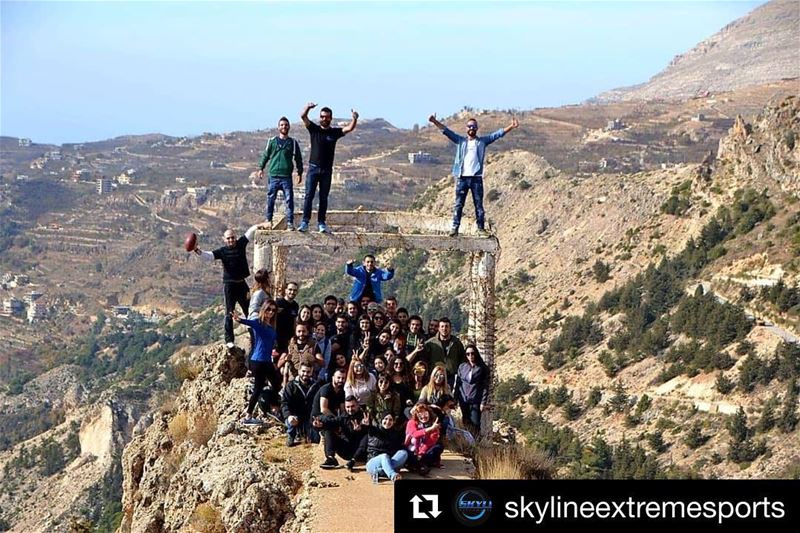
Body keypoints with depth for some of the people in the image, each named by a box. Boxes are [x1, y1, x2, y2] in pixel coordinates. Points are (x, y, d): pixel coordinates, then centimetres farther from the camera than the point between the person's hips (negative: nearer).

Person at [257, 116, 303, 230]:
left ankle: (290, 222, 0)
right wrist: (261, 168, 12)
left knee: (289, 199, -4)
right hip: (273, 175, 0)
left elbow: (298, 159, 12)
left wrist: (299, 173, 9)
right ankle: (269, 220, 15)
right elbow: (265, 155, 15)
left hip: (287, 176, 0)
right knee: (271, 199, 3)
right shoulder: (272, 141, 8)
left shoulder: (293, 143, 7)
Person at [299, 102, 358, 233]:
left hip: (327, 170, 1)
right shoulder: (314, 129, 3)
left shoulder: (335, 132, 6)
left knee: (324, 198, 5)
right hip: (313, 168, -1)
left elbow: (349, 128, -6)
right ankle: (305, 222, -10)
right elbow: (303, 117, -9)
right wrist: (307, 108, -30)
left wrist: (355, 119, -27)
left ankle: (321, 223, 9)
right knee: (309, 195, -8)